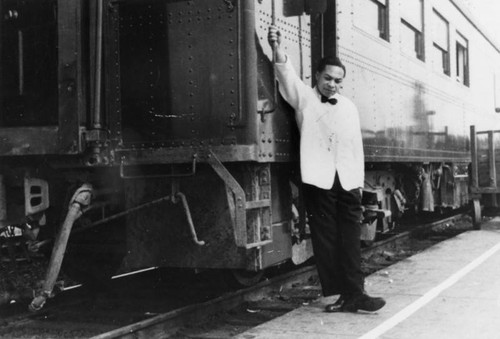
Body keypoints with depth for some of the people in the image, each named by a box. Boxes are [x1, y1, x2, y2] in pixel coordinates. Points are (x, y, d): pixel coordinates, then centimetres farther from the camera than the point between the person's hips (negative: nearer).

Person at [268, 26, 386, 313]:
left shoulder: (349, 107, 16)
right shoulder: (304, 98, 5)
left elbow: (357, 145, 17)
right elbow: (288, 74, -14)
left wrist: (360, 181, 12)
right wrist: (278, 49, -32)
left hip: (348, 180, 3)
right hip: (318, 179, -3)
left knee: (350, 237, 1)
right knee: (325, 238, -1)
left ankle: (354, 293, 3)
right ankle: (337, 294, 5)